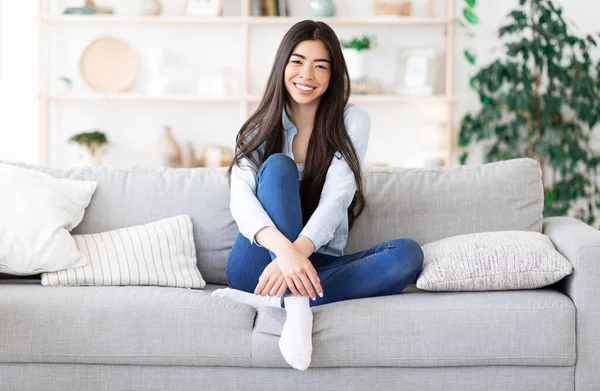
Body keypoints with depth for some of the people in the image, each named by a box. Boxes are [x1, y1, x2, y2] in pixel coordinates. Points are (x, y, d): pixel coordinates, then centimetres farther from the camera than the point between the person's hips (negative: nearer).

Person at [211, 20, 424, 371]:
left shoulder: (352, 122, 1)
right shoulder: (260, 128, 3)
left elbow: (336, 200, -14)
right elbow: (241, 200, -16)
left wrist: (298, 254, -34)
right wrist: (283, 249, -37)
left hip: (315, 263, 1)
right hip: (259, 265, 0)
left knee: (408, 254, -24)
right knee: (278, 164, -24)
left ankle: (273, 300, -34)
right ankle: (297, 305, -40)